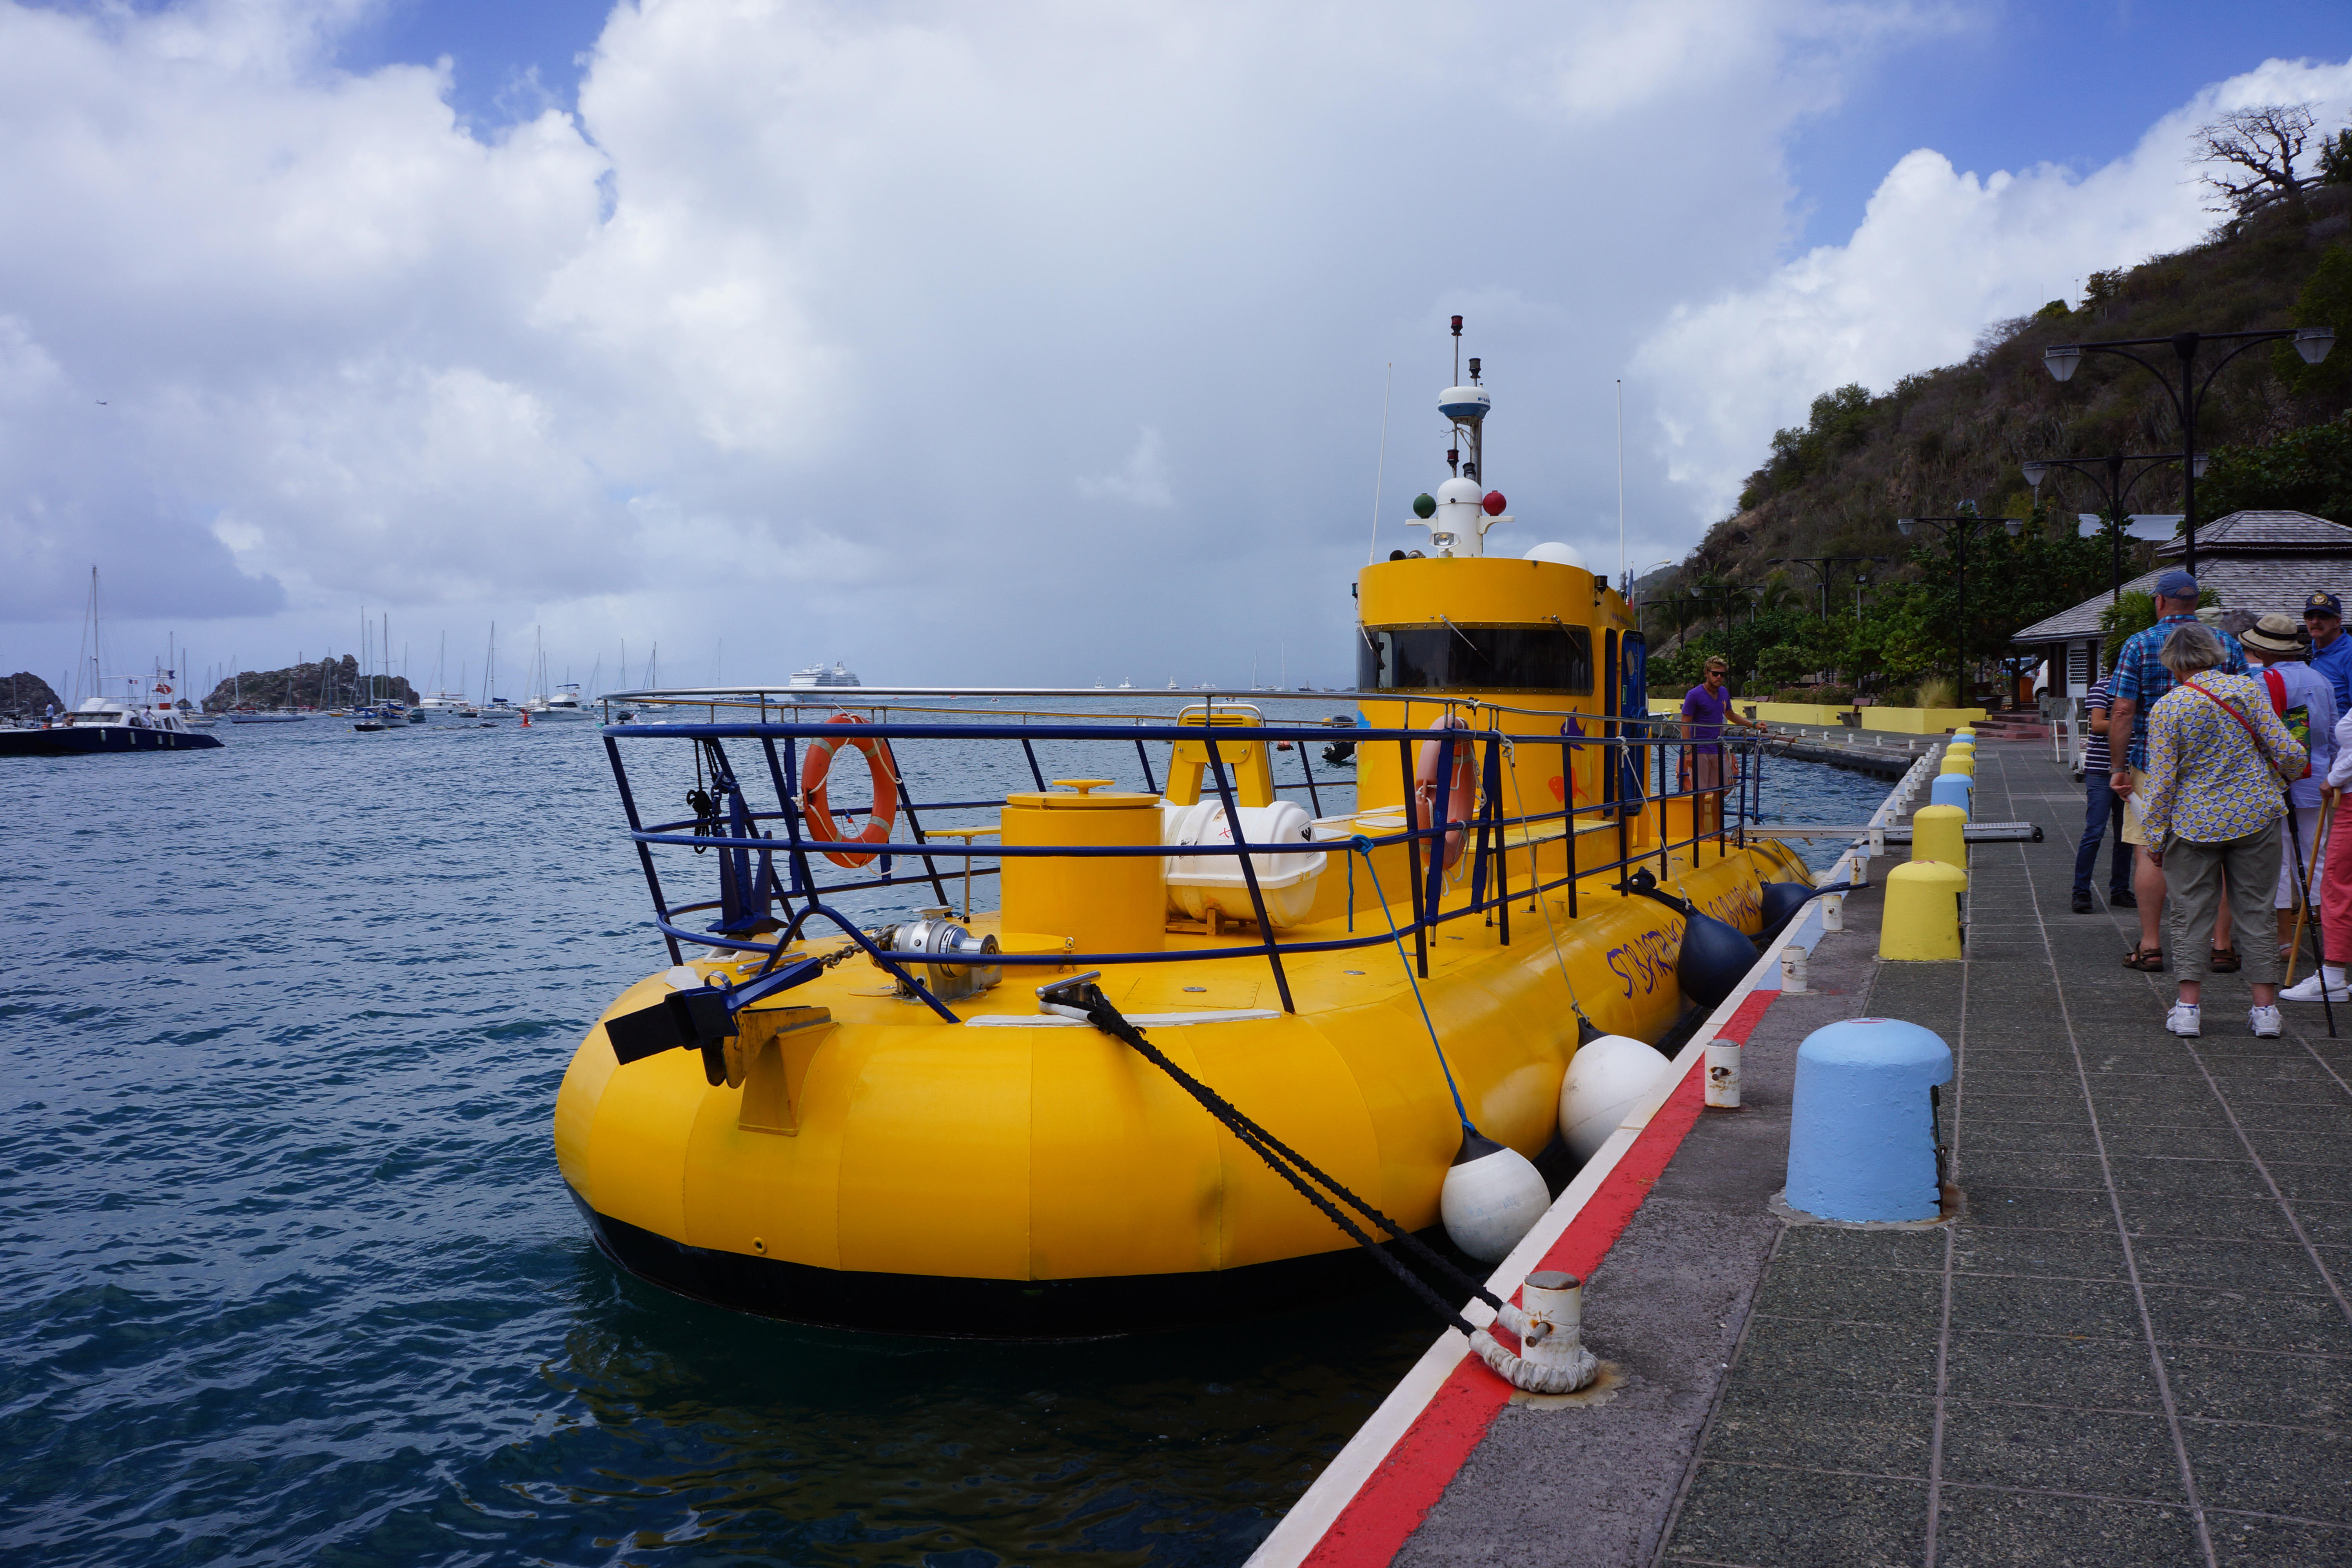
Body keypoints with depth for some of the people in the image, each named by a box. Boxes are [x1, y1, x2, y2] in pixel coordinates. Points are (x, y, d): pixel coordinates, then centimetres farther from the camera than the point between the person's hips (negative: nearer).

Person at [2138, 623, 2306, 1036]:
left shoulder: (2166, 708, -8)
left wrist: (2155, 836, 0)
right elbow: (2286, 751, -3)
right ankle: (2265, 1008, 10)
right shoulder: (2248, 688, -2)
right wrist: (2300, 769, 21)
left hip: (2195, 823, -2)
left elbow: (2161, 781, -8)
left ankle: (2189, 1006, 4)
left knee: (2193, 912, 6)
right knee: (2256, 910, 9)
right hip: (2256, 815, 2)